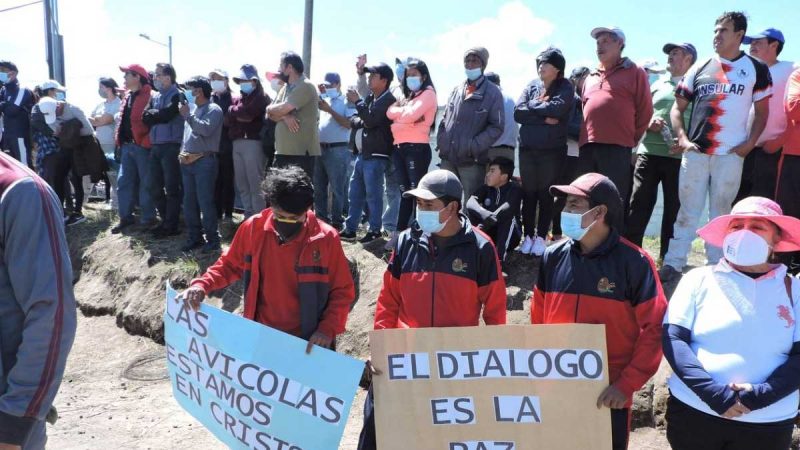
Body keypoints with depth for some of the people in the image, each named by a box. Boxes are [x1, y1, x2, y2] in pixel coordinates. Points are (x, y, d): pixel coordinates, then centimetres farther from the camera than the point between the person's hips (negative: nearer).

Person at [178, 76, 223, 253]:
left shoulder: (213, 109, -4)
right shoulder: (194, 110, 20)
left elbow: (206, 129, -20)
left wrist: (187, 115, -15)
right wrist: (183, 152, 11)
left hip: (205, 161, -8)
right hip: (188, 162, 8)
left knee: (205, 202, -9)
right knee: (189, 202, 10)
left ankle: (212, 239, -1)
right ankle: (195, 237, 19)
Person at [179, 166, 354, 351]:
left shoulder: (325, 239, -14)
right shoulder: (253, 228, -7)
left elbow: (342, 291, -5)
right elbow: (229, 265, 10)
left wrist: (328, 328, -18)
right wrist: (202, 285, -7)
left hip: (308, 342, -2)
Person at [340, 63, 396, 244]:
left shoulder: (388, 100, -11)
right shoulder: (370, 97, 16)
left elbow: (371, 120, -22)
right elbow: (354, 121, 18)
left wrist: (357, 101, -13)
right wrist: (359, 121, -5)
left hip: (377, 156, -9)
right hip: (363, 153, 9)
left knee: (373, 195, -3)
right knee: (355, 193, 12)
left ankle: (375, 231, 8)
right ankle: (349, 229, 20)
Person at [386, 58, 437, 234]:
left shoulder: (428, 94, -2)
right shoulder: (406, 95, 22)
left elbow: (411, 115, -15)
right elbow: (390, 113, 9)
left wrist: (400, 110, 4)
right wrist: (404, 109, -4)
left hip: (417, 148, -8)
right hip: (399, 148, 8)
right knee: (405, 192, 10)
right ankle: (400, 233, 14)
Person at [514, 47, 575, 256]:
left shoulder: (565, 87, 0)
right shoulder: (531, 86, 9)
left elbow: (555, 109, -19)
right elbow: (518, 113, -3)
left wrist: (532, 105, -4)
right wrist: (544, 118, -12)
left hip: (552, 150, -3)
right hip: (527, 149, 3)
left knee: (546, 195, 4)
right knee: (528, 194, 7)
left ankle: (541, 237, 12)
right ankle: (528, 236, 16)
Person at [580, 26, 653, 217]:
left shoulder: (634, 72, 6)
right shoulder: (590, 78, 23)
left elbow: (645, 111, 3)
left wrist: (631, 140, 5)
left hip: (617, 148, -5)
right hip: (587, 148, 6)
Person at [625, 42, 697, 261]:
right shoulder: (658, 84, 17)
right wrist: (648, 123, -4)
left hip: (680, 157, -3)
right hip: (649, 152, 3)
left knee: (674, 208, 4)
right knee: (639, 203, -1)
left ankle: (667, 257, 14)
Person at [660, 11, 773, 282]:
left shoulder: (755, 69, 6)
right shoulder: (700, 68, 10)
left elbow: (762, 112, 9)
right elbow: (677, 108, 10)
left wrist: (750, 143, -4)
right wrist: (682, 138, -4)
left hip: (731, 155, -1)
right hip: (695, 152, 1)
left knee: (721, 213, 6)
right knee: (687, 211, 2)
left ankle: (716, 267, 15)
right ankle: (673, 264, 5)